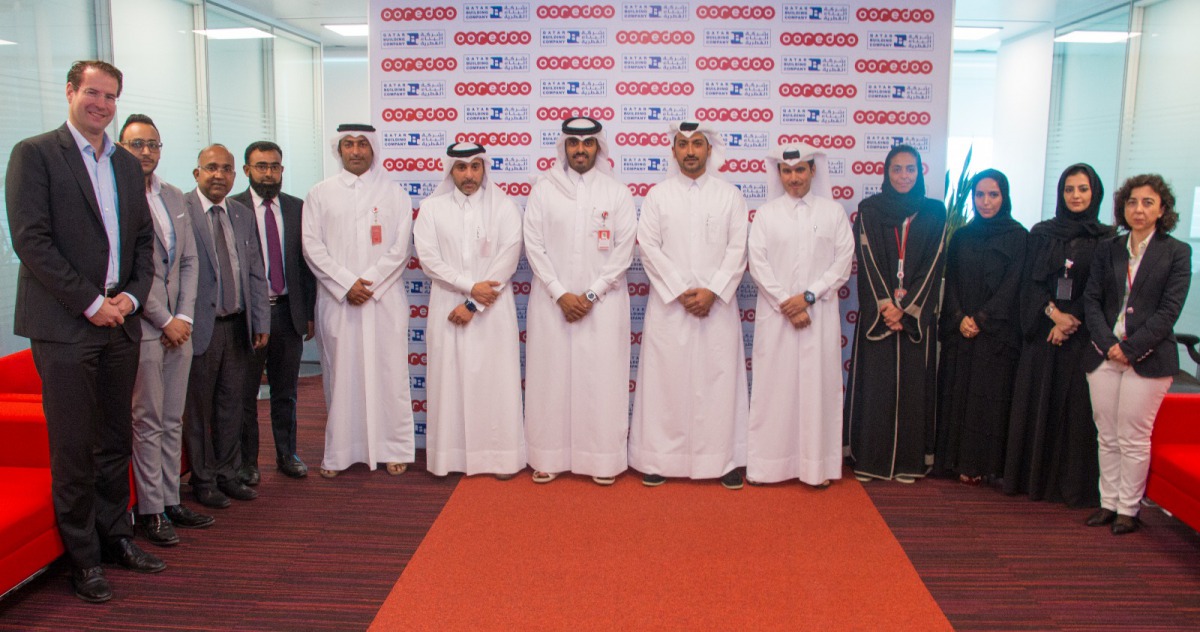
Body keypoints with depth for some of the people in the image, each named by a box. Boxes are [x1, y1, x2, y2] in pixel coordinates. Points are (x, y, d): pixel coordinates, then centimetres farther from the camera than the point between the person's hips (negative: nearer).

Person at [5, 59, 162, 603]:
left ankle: (115, 536, 26)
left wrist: (132, 297, 0)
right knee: (73, 447, 2)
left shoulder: (128, 165, 15)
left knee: (116, 441, 13)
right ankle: (83, 558, 13)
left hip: (120, 322, 6)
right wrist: (91, 303, -13)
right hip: (64, 325, -5)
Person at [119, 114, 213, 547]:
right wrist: (165, 321, -10)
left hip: (178, 325, 7)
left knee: (172, 420, 12)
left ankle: (171, 501, 22)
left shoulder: (174, 198, 13)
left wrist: (184, 317, 1)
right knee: (148, 422, 1)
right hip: (143, 328, -6)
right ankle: (151, 511, 12)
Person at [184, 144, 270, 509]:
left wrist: (261, 321, 7)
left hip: (237, 325, 6)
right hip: (200, 326, -5)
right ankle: (203, 481, 20)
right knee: (199, 407, 6)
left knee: (231, 404, 13)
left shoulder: (244, 216, 12)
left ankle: (226, 475, 26)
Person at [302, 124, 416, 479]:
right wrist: (346, 284, -9)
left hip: (384, 299, -1)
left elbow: (400, 249, 1)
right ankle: (338, 453, 13)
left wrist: (369, 284, -10)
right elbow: (312, 246, 3)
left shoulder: (393, 193, 8)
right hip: (337, 300, 1)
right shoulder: (320, 194, 10)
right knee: (340, 376, 3)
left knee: (388, 374, 0)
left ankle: (393, 450, 9)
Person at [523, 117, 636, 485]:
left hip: (603, 301, 0)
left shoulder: (617, 193, 4)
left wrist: (592, 294, -8)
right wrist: (560, 294, -8)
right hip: (552, 300, 1)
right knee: (551, 377, 3)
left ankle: (603, 460, 10)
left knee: (602, 379, 0)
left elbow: (624, 249, -1)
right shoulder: (544, 189, 5)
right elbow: (533, 244, 0)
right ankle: (549, 457, 13)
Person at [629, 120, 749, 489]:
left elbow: (737, 249, 2)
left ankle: (724, 459, 9)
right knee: (666, 379, 1)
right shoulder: (658, 195, 7)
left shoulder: (730, 195, 8)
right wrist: (681, 291, -9)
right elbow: (649, 247, -1)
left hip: (717, 304, 0)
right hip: (669, 304, 0)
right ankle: (659, 459, 9)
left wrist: (712, 292, -10)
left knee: (719, 377, 1)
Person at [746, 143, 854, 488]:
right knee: (773, 386, 2)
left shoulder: (833, 211, 6)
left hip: (821, 314, 0)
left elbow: (843, 262, 1)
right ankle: (767, 464, 10)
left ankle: (817, 466, 11)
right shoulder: (766, 214, 6)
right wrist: (786, 304, -10)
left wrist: (808, 296, -9)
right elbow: (758, 264, -1)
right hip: (775, 314, 0)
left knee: (818, 386, 2)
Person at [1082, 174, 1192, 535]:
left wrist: (1129, 347, -13)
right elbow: (1091, 299, 5)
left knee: (1133, 438, 0)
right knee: (1107, 436, 8)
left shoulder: (1176, 252, 0)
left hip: (1148, 357, -3)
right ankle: (1108, 503, 18)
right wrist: (1107, 343, -9)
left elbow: (1169, 310, -7)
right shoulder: (1107, 249, 10)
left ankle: (1128, 509, 12)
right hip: (1104, 354, 3)